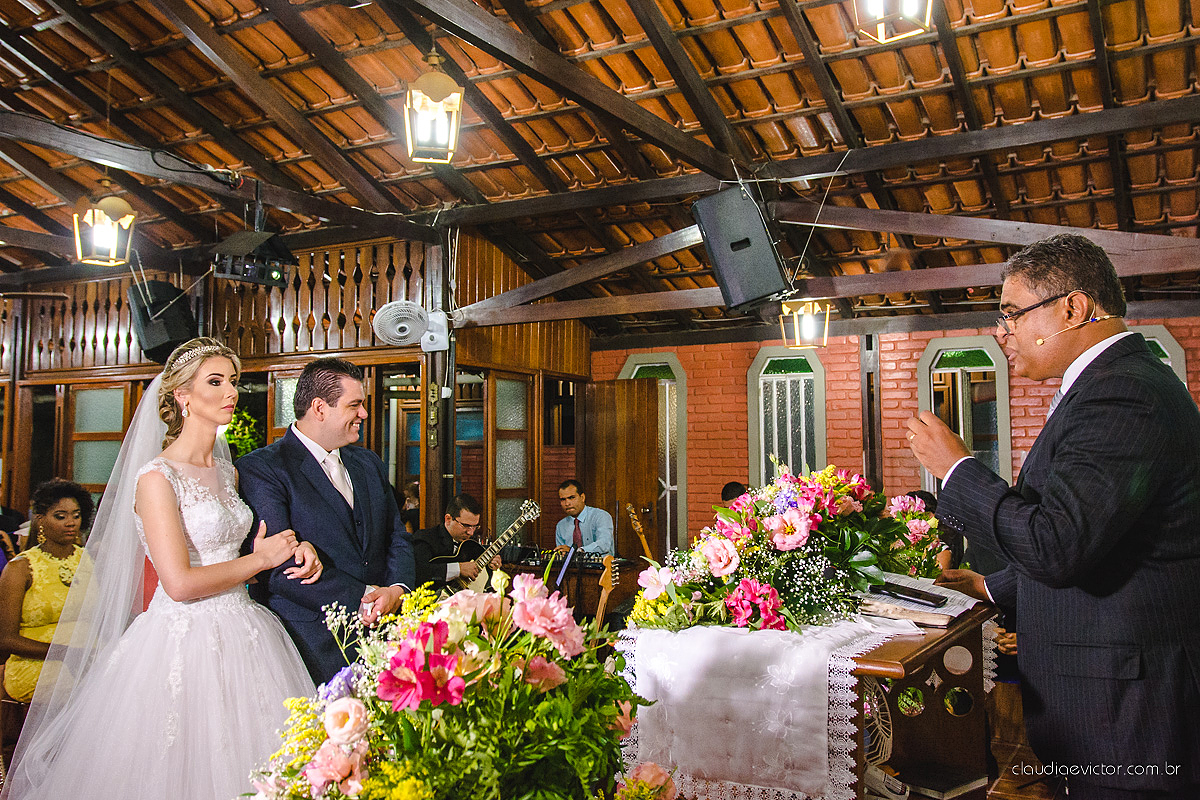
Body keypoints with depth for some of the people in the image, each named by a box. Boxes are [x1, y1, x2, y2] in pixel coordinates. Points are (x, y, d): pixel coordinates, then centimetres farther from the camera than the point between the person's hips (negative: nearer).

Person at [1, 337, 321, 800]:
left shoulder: (227, 472, 11)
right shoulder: (157, 476, -12)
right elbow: (181, 583, -19)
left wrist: (292, 549, 0)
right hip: (184, 642, -7)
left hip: (242, 638, 7)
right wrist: (260, 559, -8)